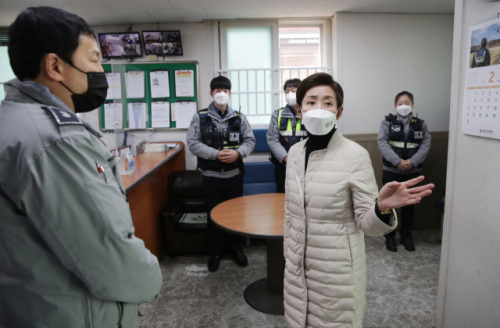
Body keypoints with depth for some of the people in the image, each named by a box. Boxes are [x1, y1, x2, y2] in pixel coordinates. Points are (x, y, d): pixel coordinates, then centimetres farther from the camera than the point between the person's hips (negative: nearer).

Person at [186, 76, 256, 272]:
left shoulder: (239, 117, 4)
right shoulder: (200, 117, -2)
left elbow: (250, 140, 4)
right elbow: (193, 143, -8)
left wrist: (238, 153, -17)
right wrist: (216, 154, -19)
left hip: (235, 174, 2)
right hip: (211, 175, -1)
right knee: (213, 214, 9)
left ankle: (236, 248, 31)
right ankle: (215, 252, 26)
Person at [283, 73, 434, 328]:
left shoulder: (355, 155, -15)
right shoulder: (295, 152, 0)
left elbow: (366, 223, -13)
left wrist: (382, 207, -34)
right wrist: (288, 253, 15)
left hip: (336, 270, -4)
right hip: (297, 266, 5)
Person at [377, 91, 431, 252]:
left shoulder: (420, 124, 8)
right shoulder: (388, 122, 0)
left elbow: (426, 145, -1)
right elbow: (382, 143, -10)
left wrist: (412, 162, -16)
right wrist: (397, 161, -19)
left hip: (412, 172, 2)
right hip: (391, 171, -2)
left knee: (409, 204, 12)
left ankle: (406, 236, 28)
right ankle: (390, 236, 19)